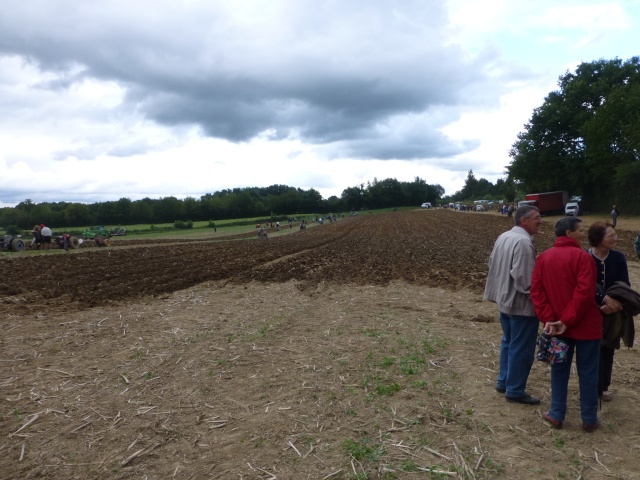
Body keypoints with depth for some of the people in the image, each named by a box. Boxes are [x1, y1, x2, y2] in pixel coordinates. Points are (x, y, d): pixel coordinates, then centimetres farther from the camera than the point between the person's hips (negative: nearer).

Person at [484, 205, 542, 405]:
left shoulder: (503, 237, 7)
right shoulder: (523, 241, -23)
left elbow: (492, 264, 15)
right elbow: (523, 276, -26)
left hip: (505, 300, 10)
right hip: (522, 304, -10)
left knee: (508, 343, 20)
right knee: (521, 348, 2)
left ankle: (504, 381, 31)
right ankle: (515, 390, 12)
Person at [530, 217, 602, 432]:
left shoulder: (543, 257, 3)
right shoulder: (582, 256, -14)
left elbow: (536, 290, -2)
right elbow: (585, 292, -22)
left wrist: (548, 319, -6)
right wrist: (567, 320, -17)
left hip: (557, 326, 5)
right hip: (584, 325, -4)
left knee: (559, 369, 15)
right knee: (587, 373, 8)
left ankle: (557, 415, 21)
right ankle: (589, 420, 19)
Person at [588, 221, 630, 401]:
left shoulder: (618, 258, -3)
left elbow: (625, 285, -5)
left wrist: (614, 302, -21)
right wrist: (605, 298, -31)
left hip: (612, 313, 3)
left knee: (608, 349, 13)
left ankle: (603, 386, 29)